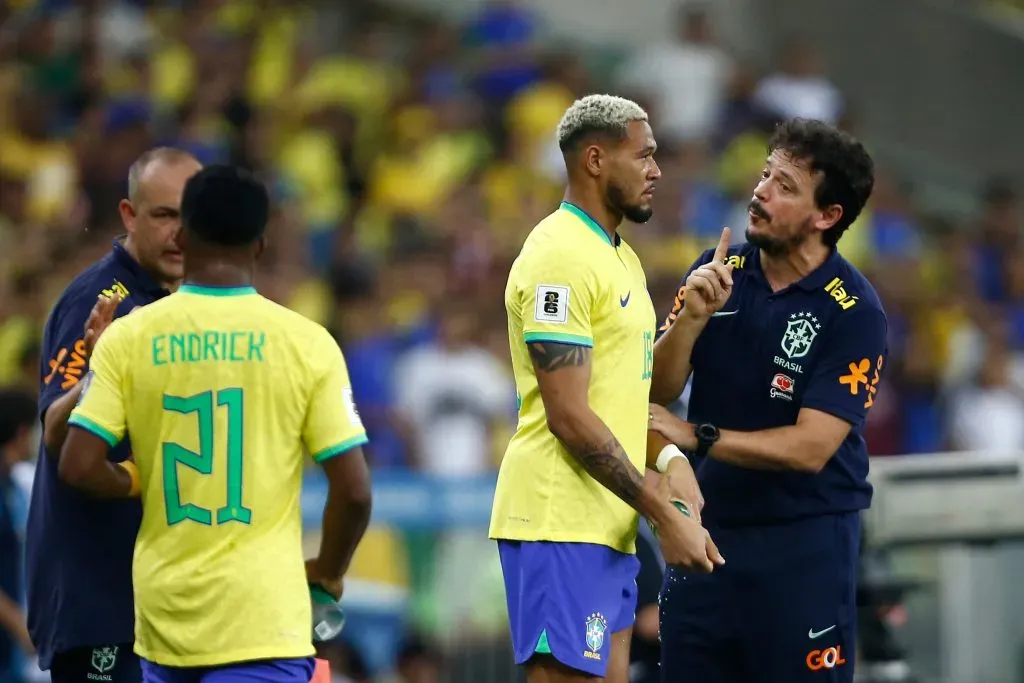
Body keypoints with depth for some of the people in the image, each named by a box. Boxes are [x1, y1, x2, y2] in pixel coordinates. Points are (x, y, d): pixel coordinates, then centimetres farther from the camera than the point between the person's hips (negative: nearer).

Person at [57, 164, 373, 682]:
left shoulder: (127, 338, 0)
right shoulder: (307, 343, -4)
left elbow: (79, 468, -6)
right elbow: (353, 490, -5)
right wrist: (328, 572, 13)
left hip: (165, 614, 3)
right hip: (263, 620, -3)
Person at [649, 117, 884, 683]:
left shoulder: (853, 312, -13)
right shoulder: (718, 272, 2)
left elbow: (810, 448, -18)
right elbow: (657, 393, 0)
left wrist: (698, 437, -22)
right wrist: (693, 316, -16)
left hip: (804, 544, -4)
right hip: (706, 527, 4)